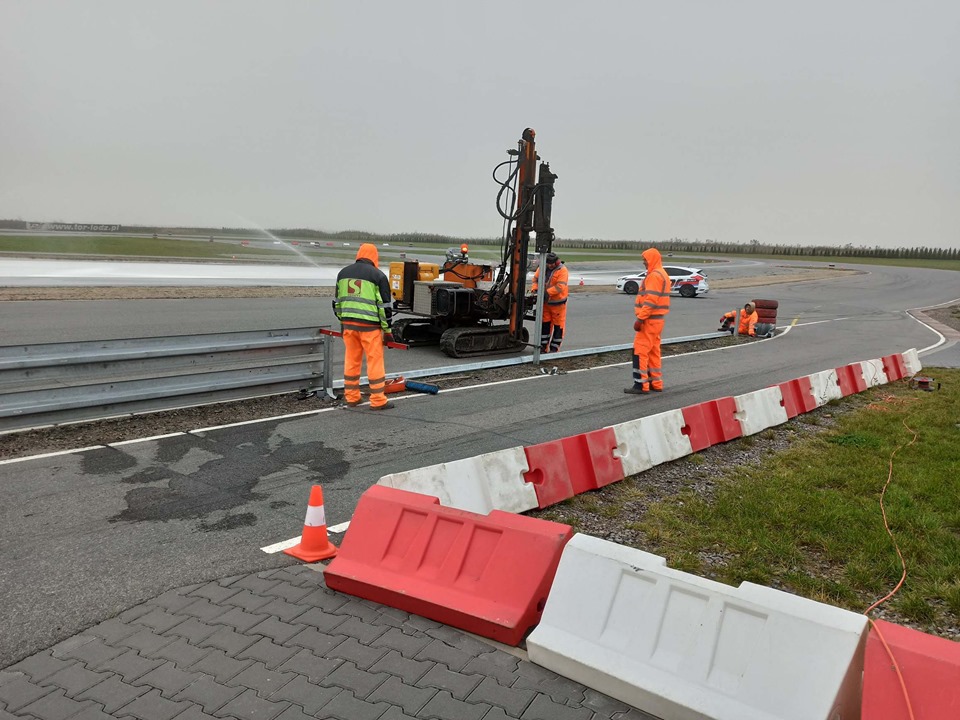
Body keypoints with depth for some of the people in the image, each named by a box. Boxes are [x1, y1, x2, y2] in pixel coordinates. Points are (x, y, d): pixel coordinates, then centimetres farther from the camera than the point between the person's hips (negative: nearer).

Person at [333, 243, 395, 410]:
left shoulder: (343, 273, 13)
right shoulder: (378, 275, -4)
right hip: (369, 325, -5)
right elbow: (384, 306, -6)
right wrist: (387, 330, 0)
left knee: (351, 360, 13)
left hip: (348, 323, 5)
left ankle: (351, 397, 19)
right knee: (375, 361, 1)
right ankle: (378, 401, 4)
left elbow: (337, 302, 17)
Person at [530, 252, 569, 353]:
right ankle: (544, 346, 18)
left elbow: (560, 286, -25)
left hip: (558, 303, -5)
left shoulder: (563, 271, -16)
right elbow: (535, 279, 7)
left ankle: (554, 347, 11)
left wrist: (547, 292, -32)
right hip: (545, 302, 5)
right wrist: (535, 289, -13)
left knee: (558, 325, 2)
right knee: (545, 323, 10)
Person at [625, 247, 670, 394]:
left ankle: (641, 385, -9)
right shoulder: (662, 274, 18)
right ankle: (656, 383, 18)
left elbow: (650, 300, -22)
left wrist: (640, 318, -22)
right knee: (653, 351, 14)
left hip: (649, 320, -10)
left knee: (640, 351, -9)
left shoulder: (654, 276, -15)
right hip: (657, 319, 10)